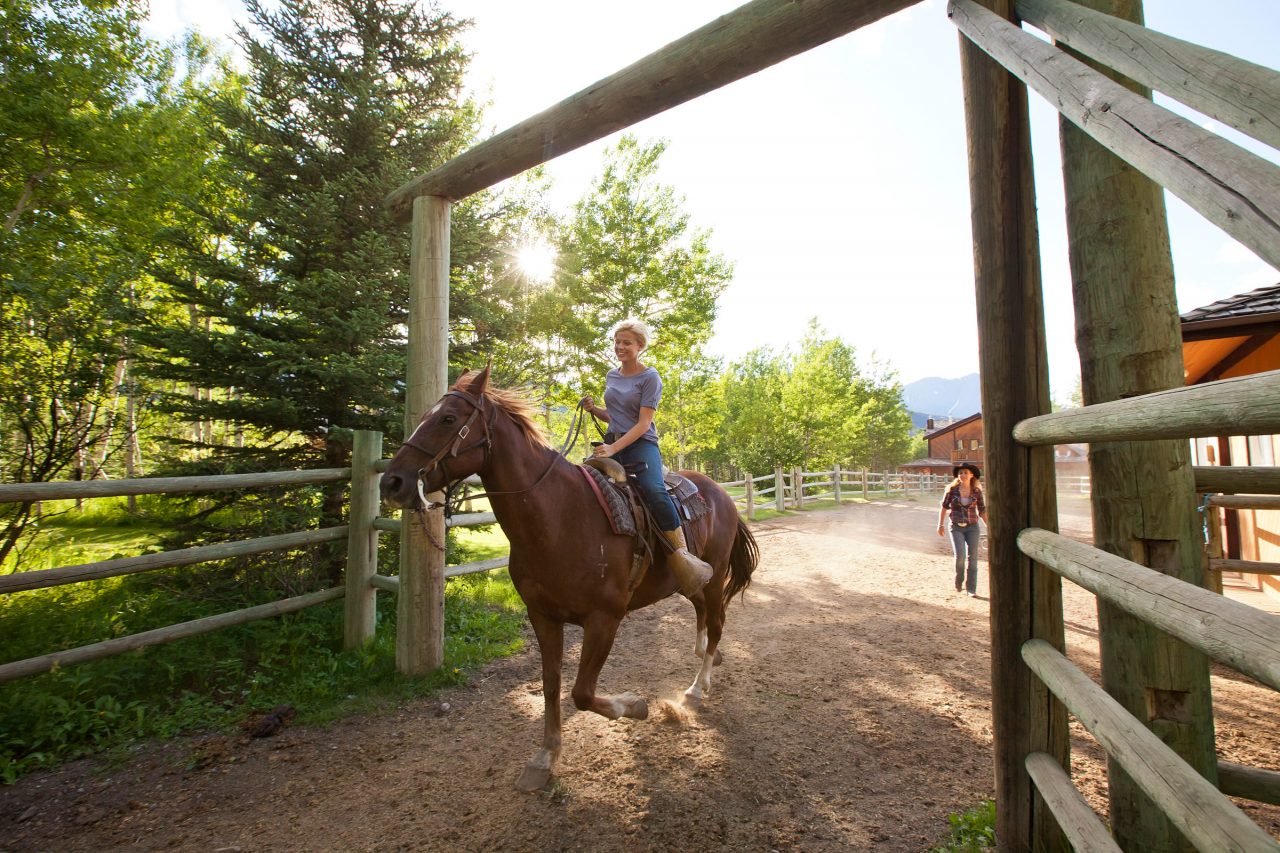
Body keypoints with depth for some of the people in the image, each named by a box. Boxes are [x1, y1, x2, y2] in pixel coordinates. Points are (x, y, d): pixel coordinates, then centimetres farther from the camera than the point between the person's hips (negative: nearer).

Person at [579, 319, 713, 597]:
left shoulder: (650, 377, -3)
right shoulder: (611, 375, 17)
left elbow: (642, 424, -11)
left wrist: (614, 448, -22)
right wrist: (593, 408, 7)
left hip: (641, 444, -6)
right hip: (612, 443, 7)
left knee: (655, 491, -33)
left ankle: (683, 558, -28)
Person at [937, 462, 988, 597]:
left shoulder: (976, 491, -1)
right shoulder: (952, 489, -5)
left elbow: (982, 511, 7)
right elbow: (944, 507, 3)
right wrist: (940, 525, 3)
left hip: (972, 527, 2)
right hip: (956, 527, -2)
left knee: (972, 558, 2)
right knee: (960, 556, -13)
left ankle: (971, 589, 12)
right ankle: (958, 581, 13)